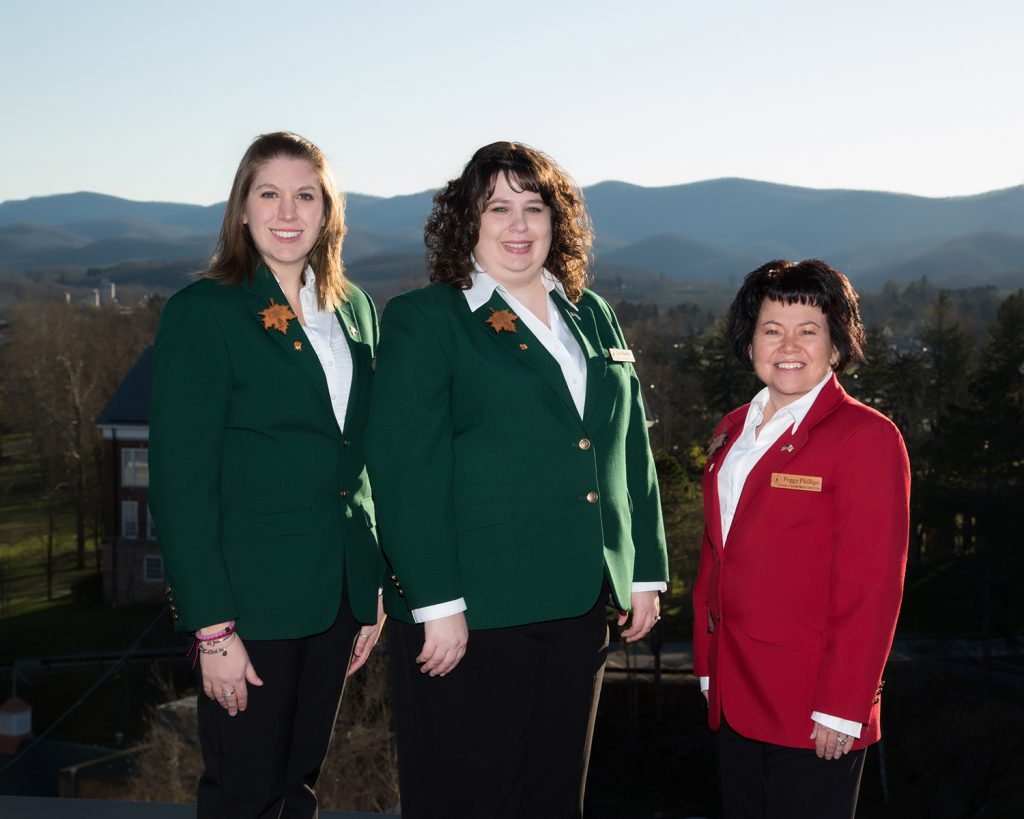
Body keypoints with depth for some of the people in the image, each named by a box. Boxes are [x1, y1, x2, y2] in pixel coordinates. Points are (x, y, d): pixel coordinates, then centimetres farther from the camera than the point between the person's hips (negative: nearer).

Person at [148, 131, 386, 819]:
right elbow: (180, 480, -13)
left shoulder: (353, 308, 9)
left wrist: (374, 589, 11)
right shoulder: (204, 311, -10)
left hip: (340, 592, 6)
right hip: (253, 594, -5)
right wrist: (212, 627, -17)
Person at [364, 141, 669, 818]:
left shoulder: (594, 318, 14)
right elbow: (406, 472, -12)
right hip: (471, 612, -5)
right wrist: (437, 604, -18)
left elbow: (631, 451, 17)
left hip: (579, 609, 6)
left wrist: (647, 570, 12)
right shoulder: (422, 321, -4)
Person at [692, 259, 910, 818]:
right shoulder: (734, 432, 13)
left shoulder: (866, 437, -11)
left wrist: (841, 709, -17)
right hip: (735, 701, 7)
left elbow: (872, 587, -15)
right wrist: (708, 666, 13)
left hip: (812, 715, -7)